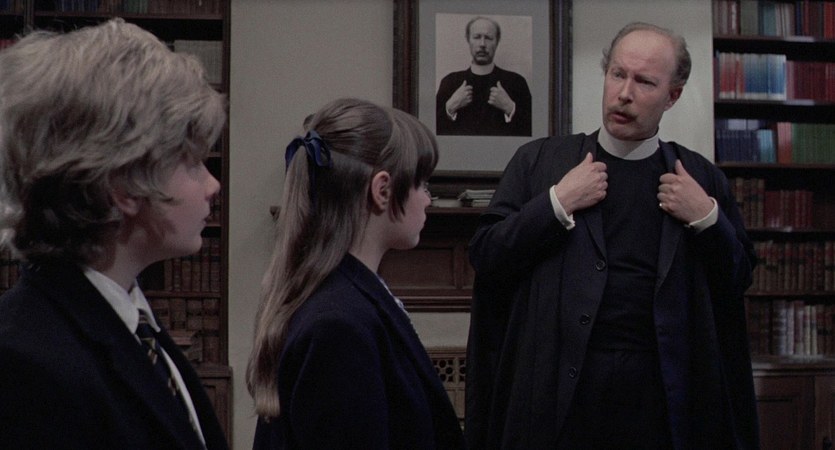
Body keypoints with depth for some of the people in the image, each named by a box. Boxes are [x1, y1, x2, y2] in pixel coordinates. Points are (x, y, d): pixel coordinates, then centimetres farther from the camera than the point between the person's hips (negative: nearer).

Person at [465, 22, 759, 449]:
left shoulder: (700, 177, 6)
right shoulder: (538, 161, 3)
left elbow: (738, 281, 9)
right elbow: (484, 257, -1)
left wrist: (708, 218, -7)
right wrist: (557, 203, -12)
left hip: (659, 390, 1)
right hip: (559, 386, -1)